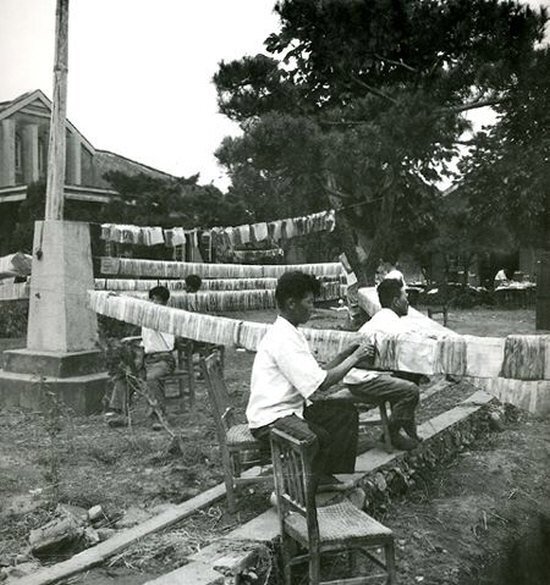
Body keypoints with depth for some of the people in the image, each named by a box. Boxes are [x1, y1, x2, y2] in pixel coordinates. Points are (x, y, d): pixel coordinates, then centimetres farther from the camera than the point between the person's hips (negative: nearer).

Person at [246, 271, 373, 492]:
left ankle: (325, 477, 8)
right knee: (321, 439, -32)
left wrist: (345, 354, 3)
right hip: (271, 420, -10)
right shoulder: (283, 339, -22)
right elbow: (321, 383, -24)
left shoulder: (290, 333, 11)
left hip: (292, 408, 11)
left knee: (346, 412, 5)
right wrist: (354, 358, -13)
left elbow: (315, 375, 11)